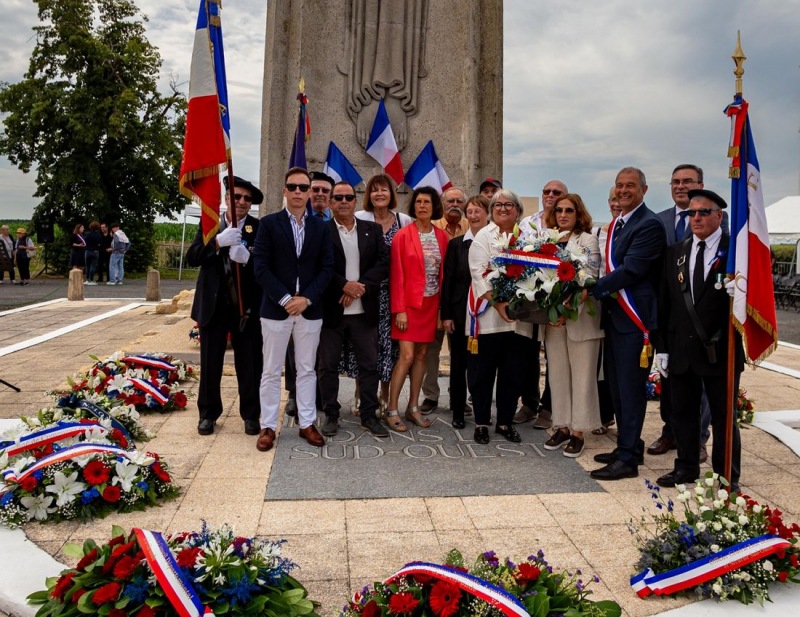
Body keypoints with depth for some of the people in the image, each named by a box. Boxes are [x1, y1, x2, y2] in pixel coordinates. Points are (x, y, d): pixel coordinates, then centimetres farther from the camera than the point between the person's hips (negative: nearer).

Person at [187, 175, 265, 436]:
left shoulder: (259, 228, -1)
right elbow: (192, 258, -4)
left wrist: (247, 258, -28)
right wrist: (218, 242, -19)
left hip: (247, 307, -1)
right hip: (213, 304, 2)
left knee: (250, 364, 6)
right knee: (210, 363, 9)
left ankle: (251, 415, 21)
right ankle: (208, 414, 25)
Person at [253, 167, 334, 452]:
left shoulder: (321, 227, 8)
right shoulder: (268, 223, 0)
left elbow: (327, 268, 2)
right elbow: (261, 268, -6)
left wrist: (306, 298, -10)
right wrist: (285, 299, -14)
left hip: (310, 309, 2)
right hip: (275, 308, -2)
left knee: (307, 369, 10)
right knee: (271, 371, 5)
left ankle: (307, 423, 20)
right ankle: (268, 426, 15)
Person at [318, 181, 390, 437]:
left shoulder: (373, 230, 8)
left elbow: (383, 263, -1)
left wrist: (361, 286, -13)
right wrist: (345, 286, -17)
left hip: (364, 311, 2)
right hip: (330, 310, -2)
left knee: (369, 365, 7)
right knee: (328, 366, 7)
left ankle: (369, 415, 19)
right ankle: (331, 415, 20)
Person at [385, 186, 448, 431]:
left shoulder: (441, 236, 7)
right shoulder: (403, 235, -6)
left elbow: (444, 272, 9)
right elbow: (397, 274, -8)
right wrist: (399, 309, -12)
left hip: (431, 304, 5)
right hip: (409, 303, -4)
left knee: (421, 355, 9)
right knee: (407, 356, -9)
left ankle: (413, 408, 19)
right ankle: (392, 410, 2)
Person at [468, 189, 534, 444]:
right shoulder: (483, 236, 3)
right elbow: (479, 273, -7)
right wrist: (497, 302, -17)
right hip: (488, 314, -3)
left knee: (513, 372, 8)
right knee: (483, 371, 3)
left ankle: (505, 421, 21)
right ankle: (481, 422, 15)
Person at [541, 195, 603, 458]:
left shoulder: (588, 241, -2)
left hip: (580, 318, -5)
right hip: (552, 318, 5)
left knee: (581, 375, 1)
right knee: (557, 374, 10)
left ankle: (578, 432, 9)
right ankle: (562, 427, 20)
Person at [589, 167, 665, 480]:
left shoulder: (649, 225, -13)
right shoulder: (616, 224, 16)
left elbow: (630, 270, -20)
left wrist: (593, 290, -17)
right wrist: (601, 294, 5)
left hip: (634, 319, -9)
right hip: (614, 315, 9)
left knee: (630, 388, -3)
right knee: (617, 386, 16)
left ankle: (628, 459, 5)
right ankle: (627, 446, 29)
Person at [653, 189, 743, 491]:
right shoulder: (675, 252, 9)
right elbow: (664, 301, 8)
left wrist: (737, 290, -31)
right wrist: (662, 345, 5)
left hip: (719, 349, -4)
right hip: (681, 349, 4)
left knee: (723, 415, 8)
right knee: (683, 412, 15)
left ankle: (727, 475, 22)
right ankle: (686, 468, 30)